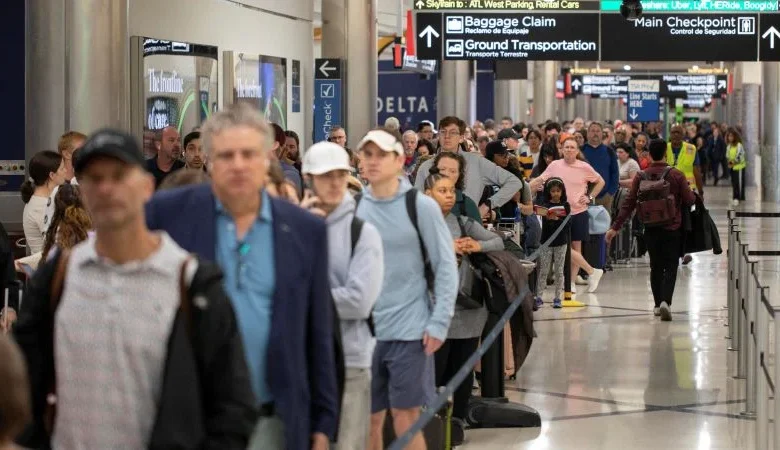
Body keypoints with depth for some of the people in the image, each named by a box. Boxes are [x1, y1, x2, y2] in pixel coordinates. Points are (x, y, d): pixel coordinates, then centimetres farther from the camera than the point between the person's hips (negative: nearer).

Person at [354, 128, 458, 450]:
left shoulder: (420, 206, -4)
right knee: (369, 418, 7)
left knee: (405, 418, -1)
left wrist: (439, 323, -9)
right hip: (363, 330, 3)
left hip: (410, 330, -3)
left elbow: (446, 267, -3)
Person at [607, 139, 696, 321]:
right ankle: (665, 301, -20)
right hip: (672, 229, -2)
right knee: (670, 267, 0)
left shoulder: (641, 177, -2)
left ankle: (658, 305, 19)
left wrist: (615, 227, -1)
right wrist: (692, 192, 17)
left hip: (650, 229, 3)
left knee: (656, 266, 15)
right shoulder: (676, 175, -8)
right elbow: (689, 200, -7)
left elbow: (629, 203, -3)